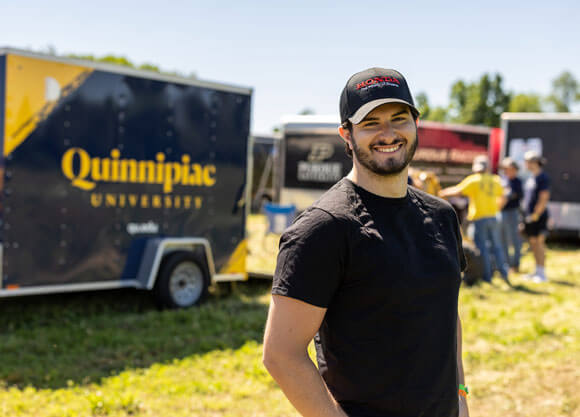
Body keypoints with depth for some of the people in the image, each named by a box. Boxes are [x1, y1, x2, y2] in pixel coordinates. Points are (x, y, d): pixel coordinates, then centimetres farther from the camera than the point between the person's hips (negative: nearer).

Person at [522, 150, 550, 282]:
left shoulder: (543, 177, -11)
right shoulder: (531, 178, 15)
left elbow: (544, 198, -16)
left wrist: (536, 214, -18)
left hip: (539, 216, -9)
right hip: (530, 216, 9)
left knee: (539, 243, -8)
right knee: (533, 243, 11)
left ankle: (542, 273, -5)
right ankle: (538, 271, 18)